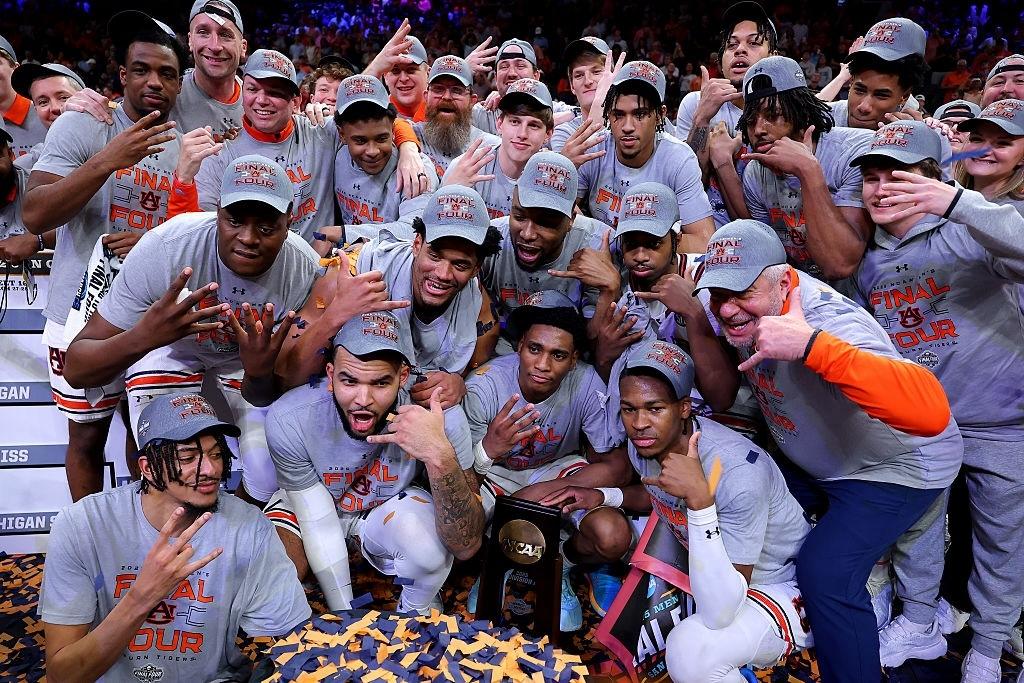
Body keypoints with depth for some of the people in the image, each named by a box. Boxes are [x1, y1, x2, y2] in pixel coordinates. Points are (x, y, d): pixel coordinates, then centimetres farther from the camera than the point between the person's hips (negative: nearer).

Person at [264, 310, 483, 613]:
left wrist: (440, 456, -50)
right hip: (309, 505, 1)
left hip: (390, 507, -1)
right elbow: (320, 527, -19)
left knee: (431, 550, -32)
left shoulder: (439, 417, -33)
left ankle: (417, 609, 4)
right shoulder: (288, 420, -30)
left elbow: (466, 546, -34)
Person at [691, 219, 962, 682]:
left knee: (827, 573, -21)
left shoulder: (830, 323, -38)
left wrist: (811, 345, -59)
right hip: (813, 461, 7)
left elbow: (931, 412, -53)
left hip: (897, 465, -7)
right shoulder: (750, 303, -17)